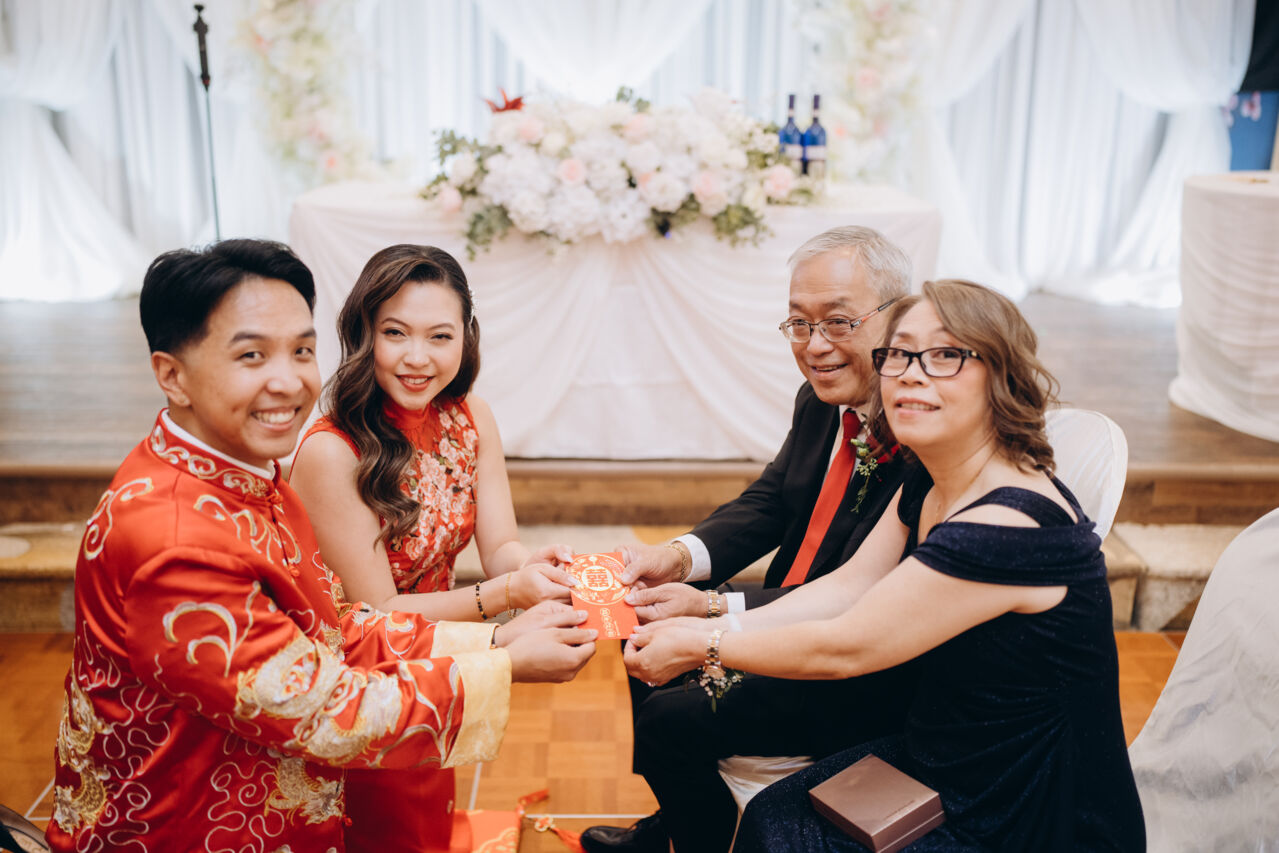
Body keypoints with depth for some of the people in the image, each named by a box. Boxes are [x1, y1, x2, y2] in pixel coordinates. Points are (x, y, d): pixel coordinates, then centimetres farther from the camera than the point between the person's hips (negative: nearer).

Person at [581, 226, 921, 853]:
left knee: (674, 718, -15)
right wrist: (681, 555, -13)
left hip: (881, 676, -9)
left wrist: (714, 609, -32)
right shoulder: (823, 400, -1)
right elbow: (769, 500, 7)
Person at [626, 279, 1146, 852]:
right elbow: (844, 588, 2)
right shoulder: (926, 488, 0)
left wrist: (705, 646, -13)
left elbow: (844, 648, -23)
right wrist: (714, 626, -8)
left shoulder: (1008, 525, -29)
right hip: (942, 761, 7)